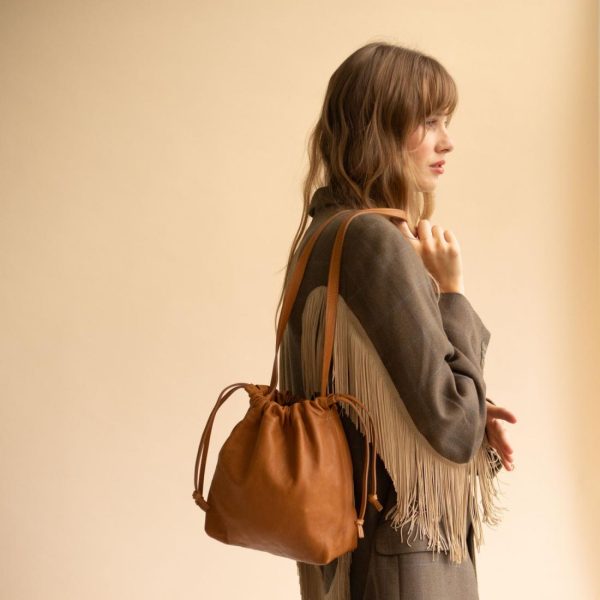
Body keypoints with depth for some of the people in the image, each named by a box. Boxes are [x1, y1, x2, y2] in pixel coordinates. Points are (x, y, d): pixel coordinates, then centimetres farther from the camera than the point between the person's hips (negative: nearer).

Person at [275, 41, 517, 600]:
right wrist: (451, 290, -15)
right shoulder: (378, 241, -22)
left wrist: (468, 409, 2)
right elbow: (452, 429, -22)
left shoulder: (325, 233, 5)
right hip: (400, 553, -9)